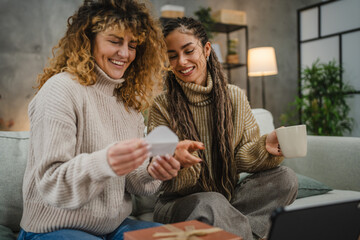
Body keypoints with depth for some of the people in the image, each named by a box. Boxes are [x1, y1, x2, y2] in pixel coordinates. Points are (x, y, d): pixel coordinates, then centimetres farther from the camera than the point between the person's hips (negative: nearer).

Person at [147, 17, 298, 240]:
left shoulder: (235, 97, 2)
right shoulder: (163, 105, -6)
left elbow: (244, 157, 1)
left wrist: (265, 147, -22)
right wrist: (177, 161, -33)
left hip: (229, 197, 4)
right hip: (178, 203, -4)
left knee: (285, 177, -18)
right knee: (211, 202, -37)